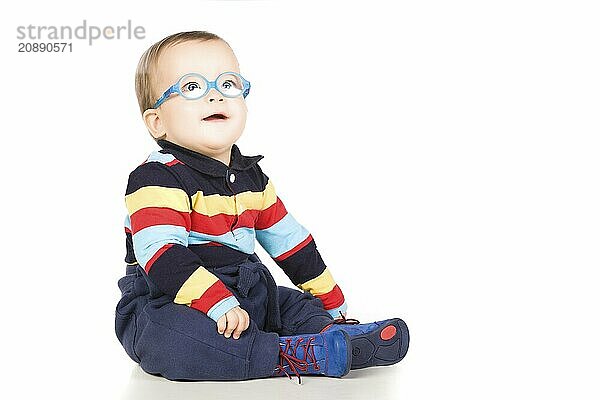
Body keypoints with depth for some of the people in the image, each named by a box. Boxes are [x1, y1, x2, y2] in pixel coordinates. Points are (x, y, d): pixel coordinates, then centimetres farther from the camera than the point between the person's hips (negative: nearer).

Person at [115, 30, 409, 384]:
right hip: (169, 303, -8)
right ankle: (280, 355, -39)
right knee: (162, 334, -37)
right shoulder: (157, 177, -15)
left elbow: (289, 240, 17)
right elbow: (161, 254, -27)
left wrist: (333, 304, 19)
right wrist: (218, 305, -36)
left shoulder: (251, 177, 10)